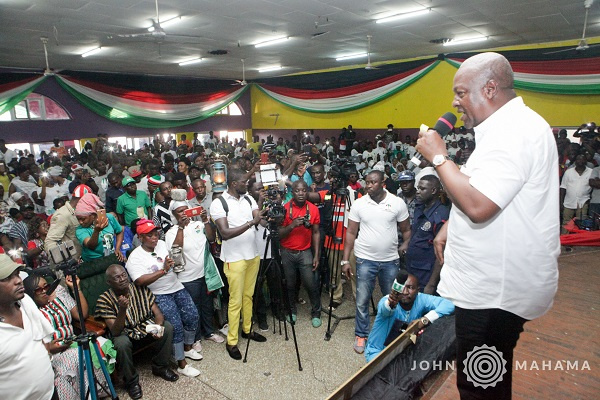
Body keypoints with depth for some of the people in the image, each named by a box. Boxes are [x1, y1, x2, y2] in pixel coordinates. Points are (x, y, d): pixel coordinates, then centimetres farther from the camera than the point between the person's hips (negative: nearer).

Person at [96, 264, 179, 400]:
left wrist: (158, 327, -32)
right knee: (121, 343, -35)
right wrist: (122, 309, -39)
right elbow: (115, 332, -23)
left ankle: (160, 366, 3)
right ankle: (131, 381, -7)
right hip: (125, 335, -3)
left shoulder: (140, 289, -10)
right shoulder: (104, 300, -18)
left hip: (146, 328, 3)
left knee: (167, 327, -21)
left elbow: (158, 313, -9)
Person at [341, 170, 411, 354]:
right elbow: (351, 233, -1)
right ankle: (361, 335, 24)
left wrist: (406, 244, -12)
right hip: (365, 259, -1)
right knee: (362, 301, 4)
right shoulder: (359, 204, -4)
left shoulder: (398, 203, -4)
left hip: (391, 260, 1)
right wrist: (345, 260, -3)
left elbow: (406, 229, 6)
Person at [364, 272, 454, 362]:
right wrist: (391, 304, -73)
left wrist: (425, 319, -32)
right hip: (378, 351, -5)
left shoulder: (421, 299, -14)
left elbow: (449, 305, -21)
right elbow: (383, 310, -48)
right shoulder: (386, 300, -26)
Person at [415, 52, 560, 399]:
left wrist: (438, 157, -20)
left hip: (494, 291, -10)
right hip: (493, 284, 10)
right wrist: (450, 226, 12)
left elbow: (477, 205, -32)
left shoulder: (515, 131, -21)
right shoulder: (511, 127, 14)